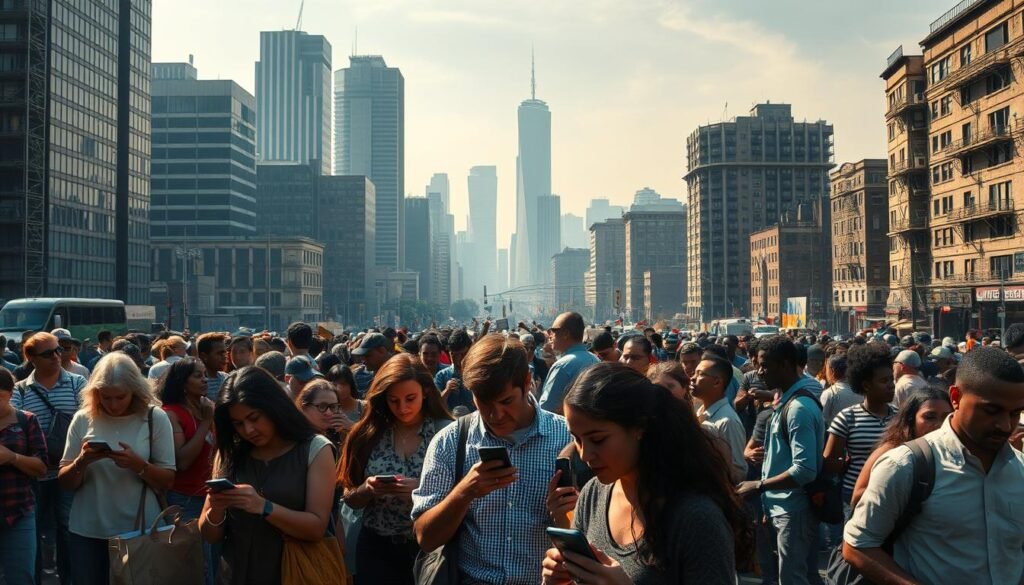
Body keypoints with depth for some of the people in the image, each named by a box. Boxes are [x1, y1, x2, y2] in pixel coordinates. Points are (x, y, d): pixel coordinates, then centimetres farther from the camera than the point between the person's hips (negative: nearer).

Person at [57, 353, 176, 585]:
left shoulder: (155, 418, -6)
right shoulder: (83, 419, -1)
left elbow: (167, 482, -4)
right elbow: (65, 483, 4)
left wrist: (138, 465, -21)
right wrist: (81, 462, -16)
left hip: (139, 529, -1)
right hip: (88, 531, 2)